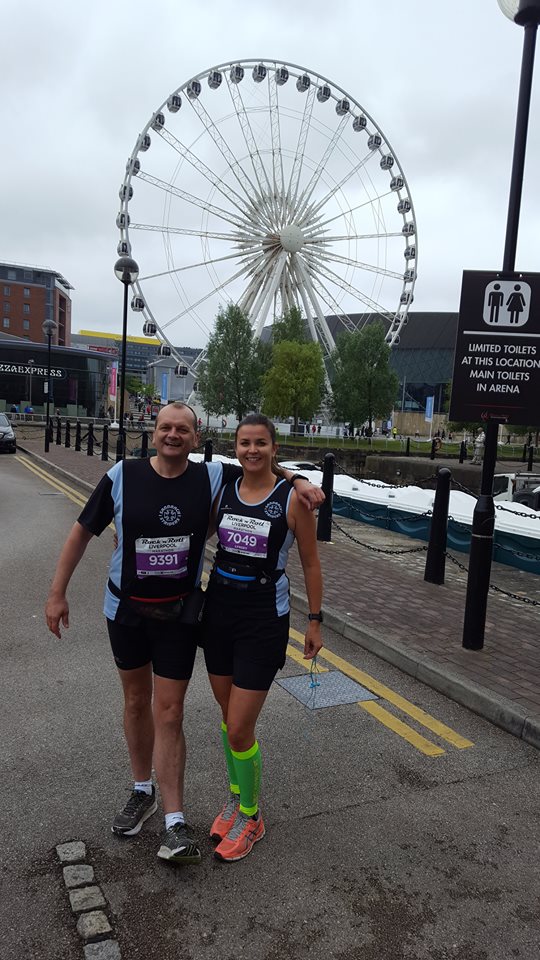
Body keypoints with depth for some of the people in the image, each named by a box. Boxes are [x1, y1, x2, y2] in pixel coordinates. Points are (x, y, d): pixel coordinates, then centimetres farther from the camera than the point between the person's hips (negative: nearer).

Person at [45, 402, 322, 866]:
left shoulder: (213, 477, -10)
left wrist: (299, 481, -15)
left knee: (168, 714, 0)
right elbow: (82, 532, -2)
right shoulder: (122, 476, -11)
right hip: (126, 609, 1)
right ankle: (143, 792, 39)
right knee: (136, 702, 17)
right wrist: (57, 593, -1)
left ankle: (175, 823, 13)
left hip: (179, 614, -1)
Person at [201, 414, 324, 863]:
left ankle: (251, 817, 25)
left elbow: (311, 563, -3)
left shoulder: (292, 498, -11)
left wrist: (315, 621, 0)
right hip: (218, 609, 5)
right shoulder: (224, 491, 1)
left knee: (240, 729, -1)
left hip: (264, 617, -5)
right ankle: (236, 797, 42)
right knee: (228, 716, 18)